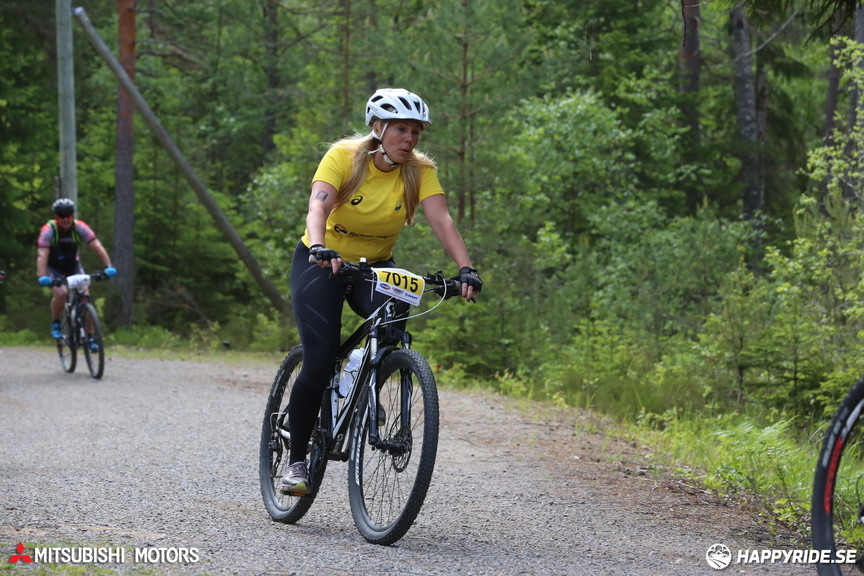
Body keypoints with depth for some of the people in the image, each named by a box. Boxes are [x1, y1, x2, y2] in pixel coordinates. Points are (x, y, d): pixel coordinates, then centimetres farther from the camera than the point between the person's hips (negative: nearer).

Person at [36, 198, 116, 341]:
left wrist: (108, 266, -39)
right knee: (61, 293, -29)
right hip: (53, 267, -2)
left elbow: (97, 246, -26)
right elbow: (42, 255, -35)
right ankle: (55, 323, -2)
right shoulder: (48, 230, -25)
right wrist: (42, 277, -48)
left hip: (73, 265, 2)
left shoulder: (80, 227, -19)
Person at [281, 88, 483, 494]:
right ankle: (296, 459, 0)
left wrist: (465, 269, -42)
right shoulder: (344, 156, -20)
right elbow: (318, 206, -35)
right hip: (321, 263, -3)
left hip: (375, 267, 3)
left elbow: (441, 220, -26)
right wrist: (319, 248, -55)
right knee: (320, 361, -16)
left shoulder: (420, 171, -13)